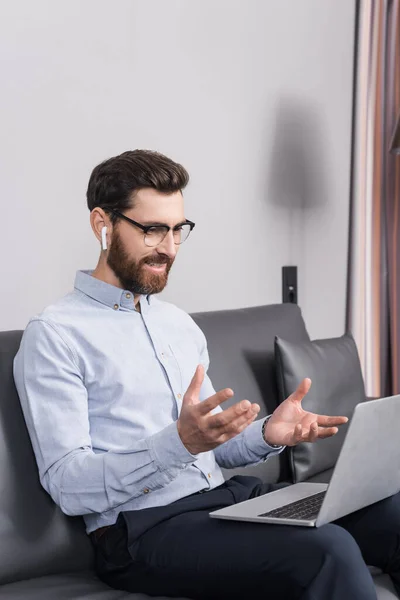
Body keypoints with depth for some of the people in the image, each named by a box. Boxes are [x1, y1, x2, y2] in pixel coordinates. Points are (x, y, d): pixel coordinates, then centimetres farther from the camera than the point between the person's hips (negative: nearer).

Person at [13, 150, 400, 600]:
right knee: (326, 549, -30)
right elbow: (68, 486, -14)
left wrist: (267, 434, -2)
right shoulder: (53, 336, -6)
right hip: (143, 526, -7)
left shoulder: (179, 324, 18)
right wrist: (179, 442, -28)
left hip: (228, 495, 7)